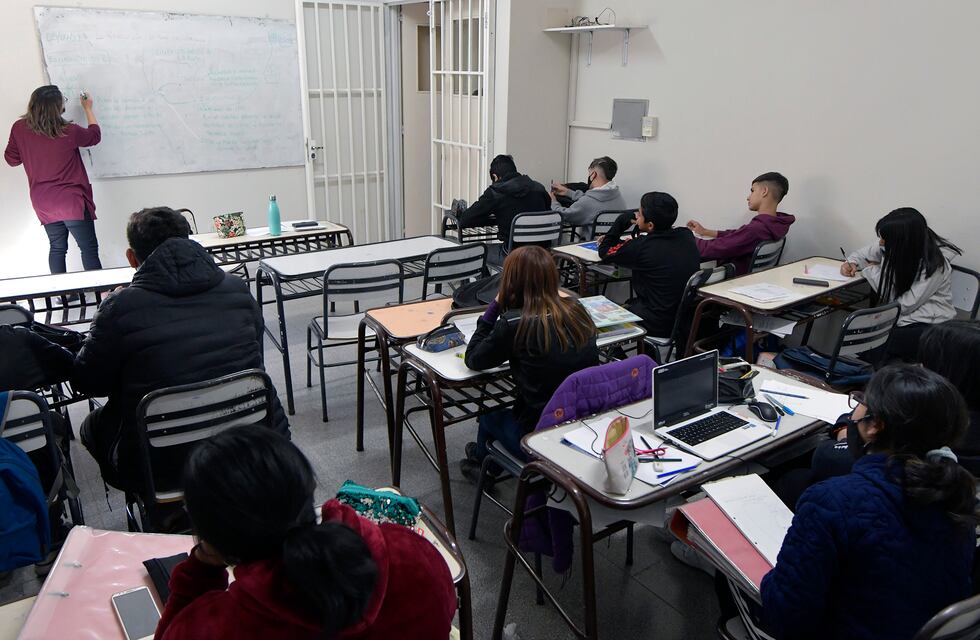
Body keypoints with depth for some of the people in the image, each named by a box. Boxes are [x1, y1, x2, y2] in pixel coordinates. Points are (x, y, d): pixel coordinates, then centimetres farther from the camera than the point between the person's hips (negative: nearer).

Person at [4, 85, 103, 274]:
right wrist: (88, 109, 16)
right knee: (89, 249, 2)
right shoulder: (68, 132, -18)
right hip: (72, 202, -5)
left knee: (57, 248, 16)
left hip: (43, 205, 5)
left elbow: (11, 159, 8)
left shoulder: (19, 128, -5)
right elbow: (95, 135, 4)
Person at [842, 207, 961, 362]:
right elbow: (864, 253, 15)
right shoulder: (892, 247, -5)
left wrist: (873, 271, -15)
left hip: (929, 326, -7)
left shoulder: (933, 265, -22)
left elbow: (903, 305, -22)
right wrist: (852, 263, -9)